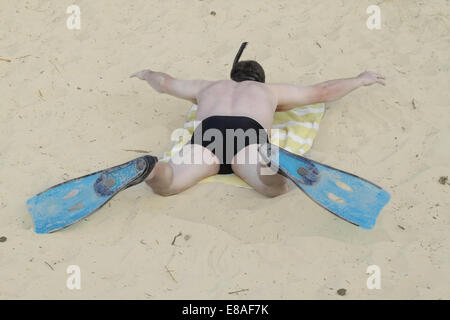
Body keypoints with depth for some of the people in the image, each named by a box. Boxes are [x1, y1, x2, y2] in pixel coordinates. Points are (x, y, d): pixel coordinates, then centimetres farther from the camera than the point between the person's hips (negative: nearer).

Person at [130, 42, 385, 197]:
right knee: (276, 186, -23)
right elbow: (321, 92, 43)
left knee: (164, 184, -17)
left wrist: (147, 74, 79)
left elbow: (164, 83, 56)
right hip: (248, 137, -1)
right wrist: (360, 80, 58)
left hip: (206, 136, 2)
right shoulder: (270, 90, 39)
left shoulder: (209, 87, 43)